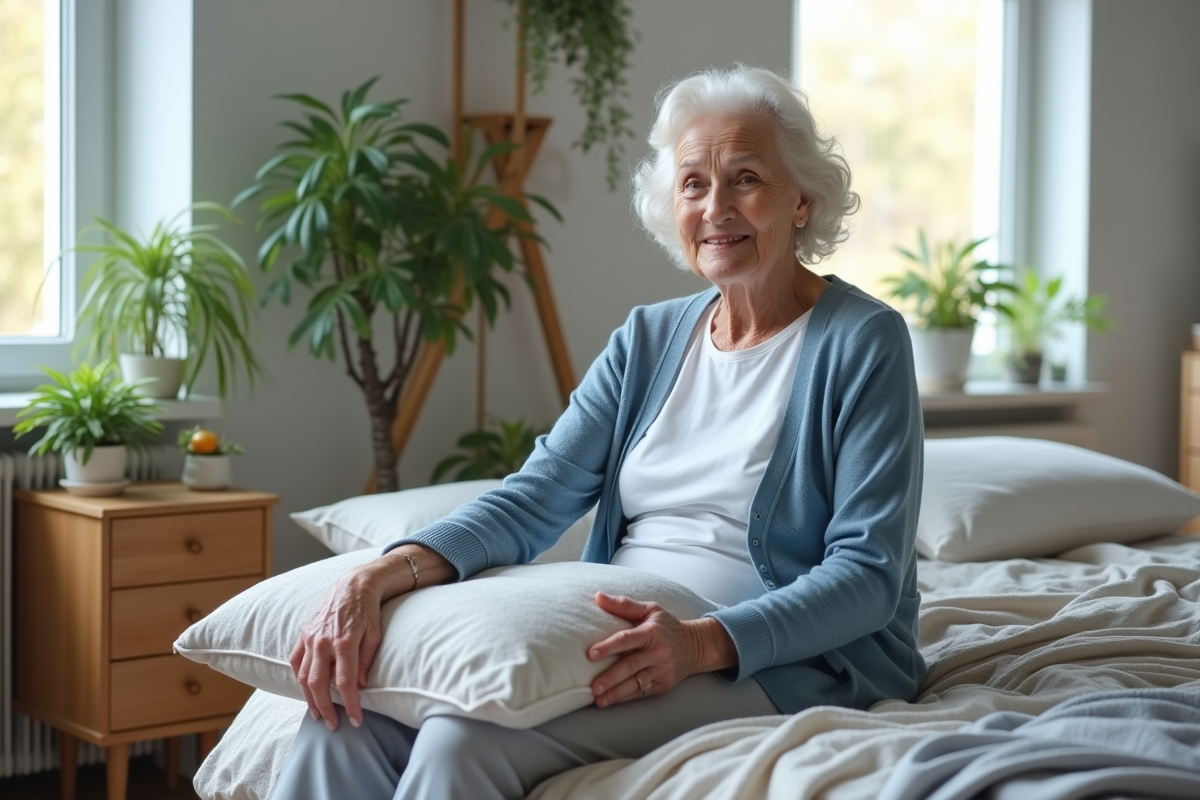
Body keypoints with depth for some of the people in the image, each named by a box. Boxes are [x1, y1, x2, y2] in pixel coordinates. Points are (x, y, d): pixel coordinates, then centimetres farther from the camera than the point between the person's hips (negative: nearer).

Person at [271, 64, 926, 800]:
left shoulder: (864, 342, -5)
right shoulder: (649, 339, 13)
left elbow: (868, 574, -12)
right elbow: (537, 496, 1)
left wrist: (704, 641, -29)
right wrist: (387, 573, -17)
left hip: (781, 664, -5)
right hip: (623, 644, 6)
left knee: (466, 740, -27)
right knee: (350, 713, -17)